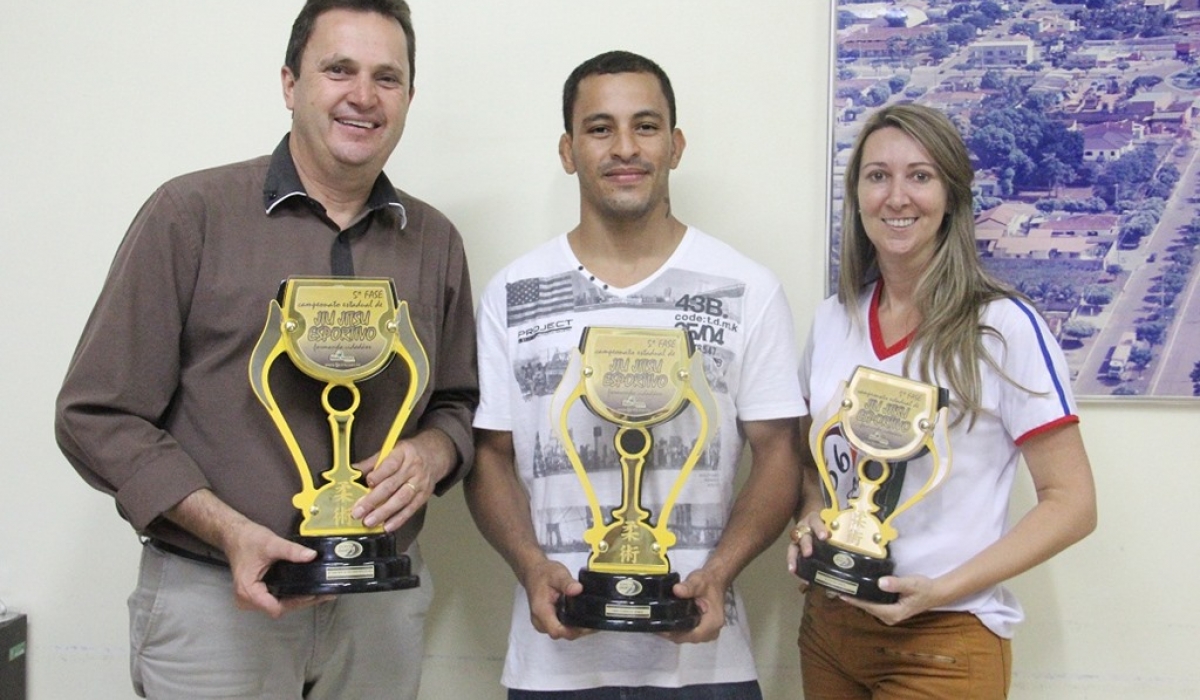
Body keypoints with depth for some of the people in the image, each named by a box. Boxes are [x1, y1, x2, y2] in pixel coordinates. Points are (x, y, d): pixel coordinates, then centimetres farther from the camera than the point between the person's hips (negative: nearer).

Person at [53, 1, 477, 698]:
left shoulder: (435, 241, 6)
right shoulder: (192, 213, -6)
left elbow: (460, 403, 15)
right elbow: (99, 416, -6)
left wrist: (429, 454, -8)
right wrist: (229, 530, -17)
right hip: (215, 600, -3)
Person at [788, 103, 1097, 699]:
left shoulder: (1004, 327, -12)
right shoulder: (832, 320, 2)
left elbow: (1070, 504, -11)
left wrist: (942, 590, -20)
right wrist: (810, 518, -6)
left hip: (944, 636, -5)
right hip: (828, 623, 5)